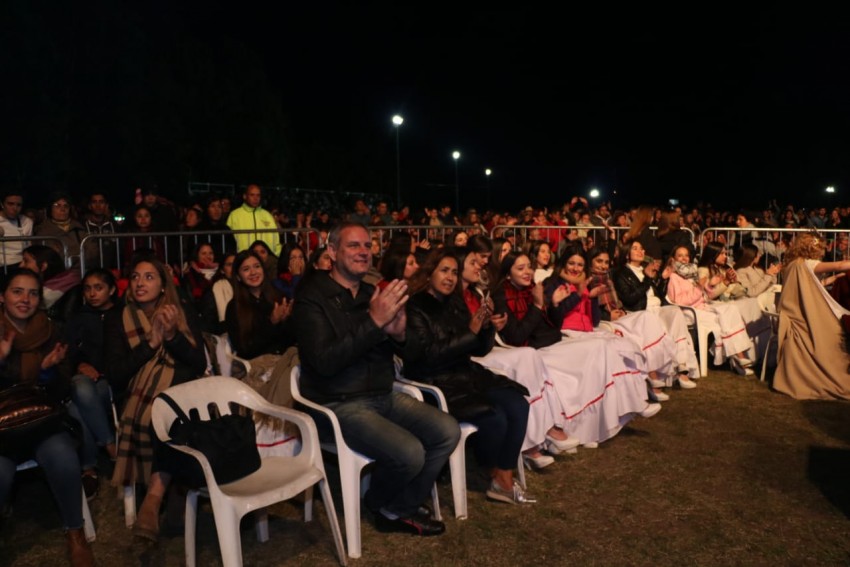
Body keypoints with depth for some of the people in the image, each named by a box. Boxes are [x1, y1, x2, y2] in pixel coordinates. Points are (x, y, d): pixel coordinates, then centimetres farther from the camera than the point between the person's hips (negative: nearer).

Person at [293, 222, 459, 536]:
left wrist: (399, 334, -11)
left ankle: (402, 507, 11)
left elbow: (403, 353, 13)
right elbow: (325, 362, -23)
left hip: (384, 395, 7)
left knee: (448, 431, -8)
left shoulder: (373, 294, 11)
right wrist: (374, 321, -28)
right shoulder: (312, 297, -10)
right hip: (341, 404, -7)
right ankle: (378, 503, 11)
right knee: (410, 453, -24)